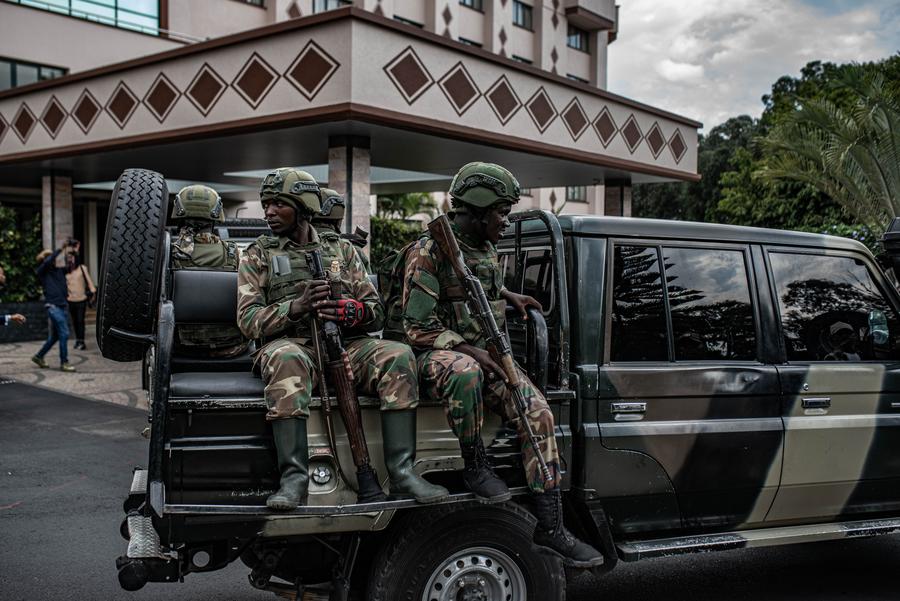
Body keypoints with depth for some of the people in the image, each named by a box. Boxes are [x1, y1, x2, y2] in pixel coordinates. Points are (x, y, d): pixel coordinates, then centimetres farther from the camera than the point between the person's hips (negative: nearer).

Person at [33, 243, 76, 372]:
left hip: (63, 305, 8)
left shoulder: (59, 270, 16)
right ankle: (64, 363, -3)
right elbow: (47, 262, -22)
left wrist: (73, 251, 1)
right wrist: (61, 250, -21)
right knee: (64, 333, -11)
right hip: (53, 305, -8)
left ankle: (39, 357, 29)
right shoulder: (42, 271, -3)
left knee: (55, 335, 15)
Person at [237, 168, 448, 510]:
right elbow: (248, 320, 2)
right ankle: (293, 478, -38)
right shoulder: (257, 255, 14)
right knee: (285, 359, -38)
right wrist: (296, 307, -17)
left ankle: (402, 472, -28)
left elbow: (376, 313, 13)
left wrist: (353, 311, -12)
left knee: (398, 355, -27)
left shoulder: (341, 249, 20)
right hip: (292, 344, -2)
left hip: (347, 344, 2)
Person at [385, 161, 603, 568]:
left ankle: (550, 527, -11)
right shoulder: (428, 252, -13)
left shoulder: (486, 251, 12)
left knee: (537, 410, -14)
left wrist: (507, 295, 17)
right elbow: (419, 328, -16)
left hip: (483, 353, 7)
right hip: (434, 353, -7)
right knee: (465, 372, -43)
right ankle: (475, 466, -20)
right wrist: (470, 351, -23)